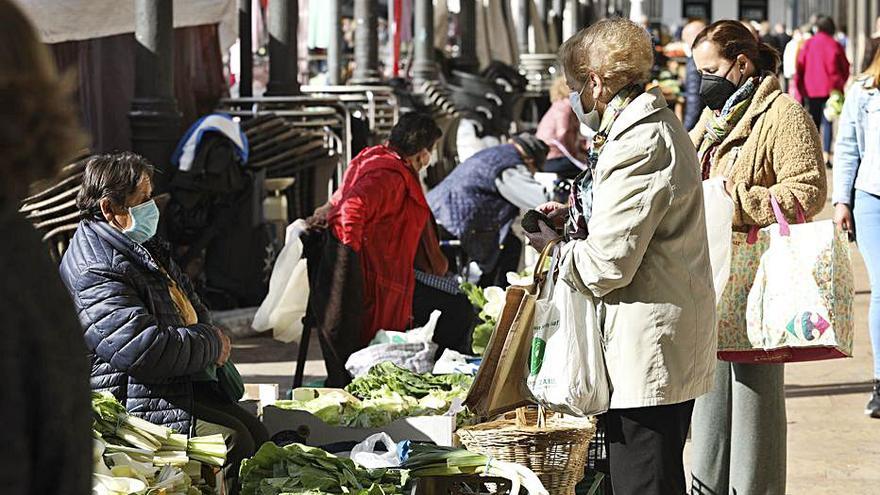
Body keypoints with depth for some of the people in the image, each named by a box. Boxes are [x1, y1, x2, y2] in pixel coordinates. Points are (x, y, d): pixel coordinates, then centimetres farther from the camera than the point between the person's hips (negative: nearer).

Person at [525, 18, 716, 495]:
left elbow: (606, 266, -20)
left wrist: (555, 246, -2)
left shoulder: (636, 147, -20)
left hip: (648, 354, -11)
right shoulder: (662, 125, 14)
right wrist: (581, 215, 15)